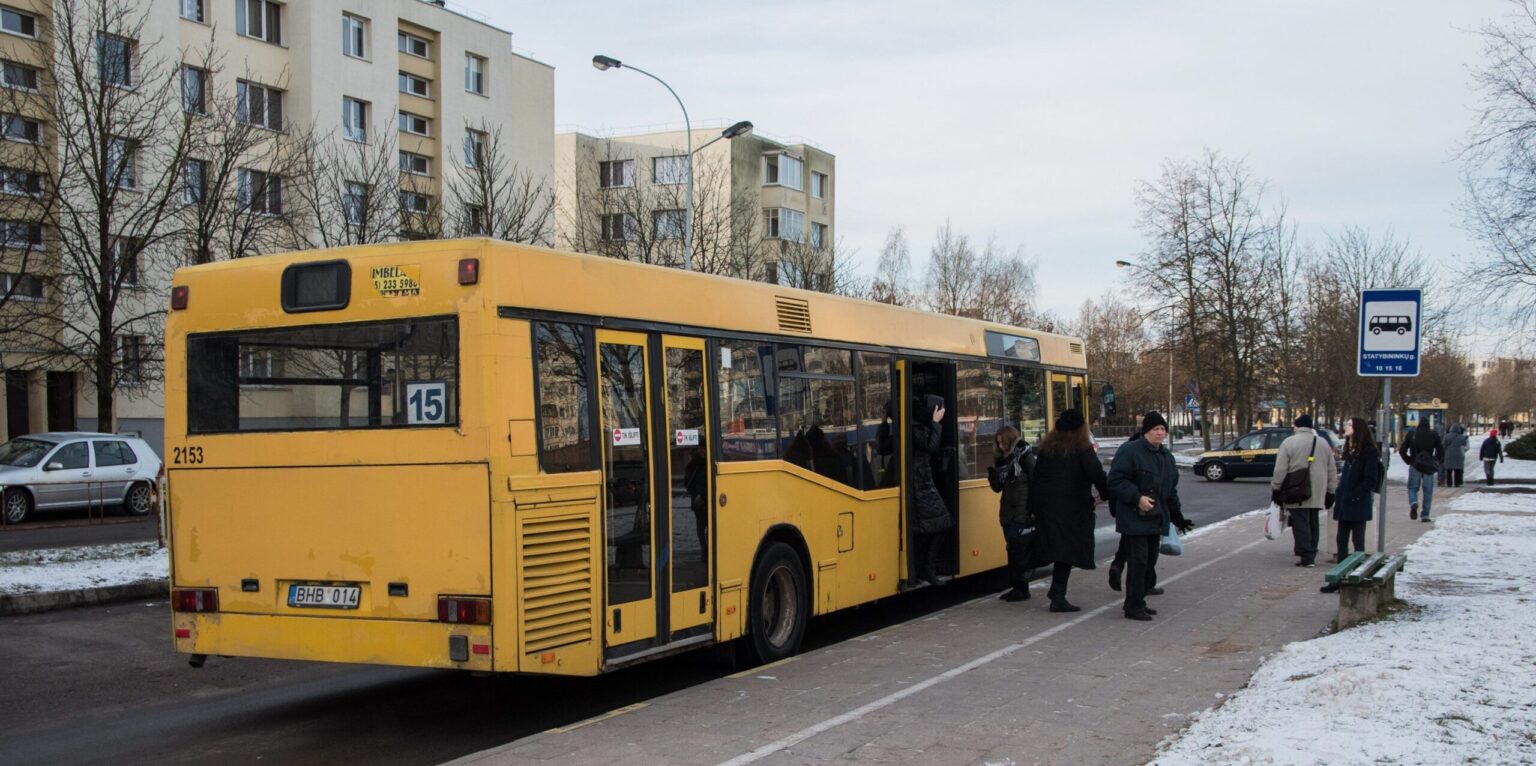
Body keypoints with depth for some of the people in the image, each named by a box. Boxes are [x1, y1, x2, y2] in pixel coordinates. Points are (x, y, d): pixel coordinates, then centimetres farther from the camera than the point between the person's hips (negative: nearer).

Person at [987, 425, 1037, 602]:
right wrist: (992, 475, -6)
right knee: (1012, 550, 11)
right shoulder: (1001, 460, 11)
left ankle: (1022, 588, 4)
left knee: (1020, 551, -3)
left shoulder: (1025, 457, -8)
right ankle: (1016, 587, 18)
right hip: (1008, 513, 7)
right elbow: (998, 487, 14)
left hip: (1023, 513, -7)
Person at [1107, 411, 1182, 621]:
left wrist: (1175, 514, 23)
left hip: (1156, 518, 8)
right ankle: (1134, 606, -5)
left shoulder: (1166, 456, 17)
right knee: (1138, 561, -10)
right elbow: (1116, 481, -15)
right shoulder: (1129, 451, -10)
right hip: (1134, 518, -8)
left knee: (1150, 560, 9)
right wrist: (1137, 498, -21)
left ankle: (1140, 599, 19)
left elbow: (1171, 488, 25)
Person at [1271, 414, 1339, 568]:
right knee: (1313, 524, 14)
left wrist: (1276, 489, 0)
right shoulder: (1323, 444, 11)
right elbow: (1332, 471, 13)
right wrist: (1331, 492, 18)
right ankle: (1311, 555, 19)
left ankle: (1306, 557, -8)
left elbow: (1280, 470, -9)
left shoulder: (1289, 442, -6)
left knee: (1301, 525, -4)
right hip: (1317, 495, 5)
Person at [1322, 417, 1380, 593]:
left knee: (1357, 541, -1)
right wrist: (1339, 494, 8)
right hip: (1345, 505, 8)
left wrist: (1353, 496, -18)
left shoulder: (1369, 452, -11)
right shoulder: (1350, 451, 15)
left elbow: (1370, 480, -15)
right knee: (1341, 540, 9)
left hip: (1358, 505, -8)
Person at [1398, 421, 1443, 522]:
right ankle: (1425, 515, 4)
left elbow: (1402, 451, 1)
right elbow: (1441, 452, -2)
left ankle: (1413, 502, -21)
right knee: (1428, 491, 7)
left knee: (1412, 487, 11)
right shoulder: (1434, 435, 2)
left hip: (1415, 465, 0)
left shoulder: (1411, 434, 3)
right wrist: (1434, 461, 10)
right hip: (1429, 467, 0)